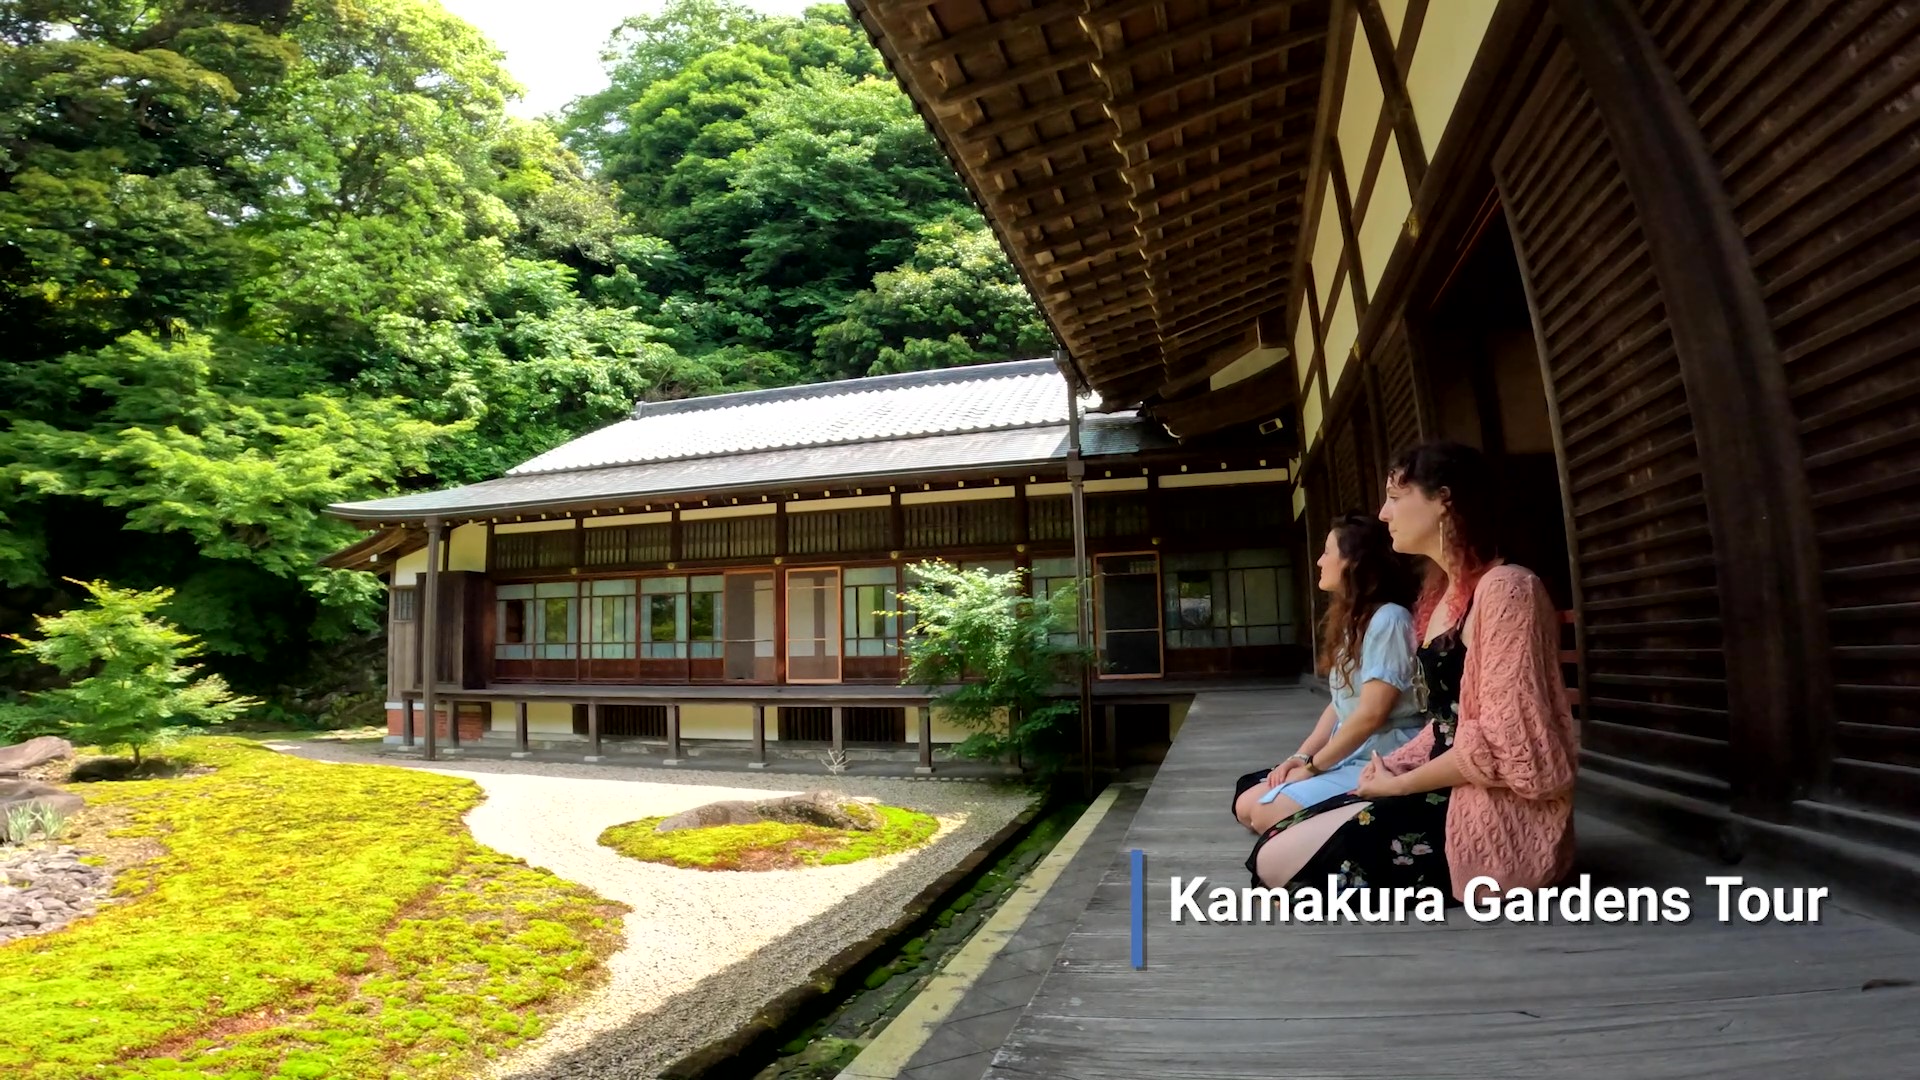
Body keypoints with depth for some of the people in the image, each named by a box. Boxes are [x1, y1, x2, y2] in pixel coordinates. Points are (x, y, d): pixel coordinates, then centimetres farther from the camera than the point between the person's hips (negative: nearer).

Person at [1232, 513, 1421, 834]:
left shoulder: (1388, 619, -16)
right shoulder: (1352, 620, 15)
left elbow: (1372, 713, -21)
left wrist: (1312, 766, -13)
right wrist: (1301, 756, 3)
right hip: (1347, 755, 9)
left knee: (1267, 813, -21)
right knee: (1246, 801, -2)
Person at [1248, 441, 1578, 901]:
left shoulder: (1503, 589, -14)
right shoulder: (1440, 596, 16)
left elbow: (1501, 742, -20)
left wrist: (1397, 784, -9)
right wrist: (1390, 767, 1)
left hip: (1497, 817, -9)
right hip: (1446, 792, 9)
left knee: (1279, 862, -14)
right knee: (1274, 845, -1)